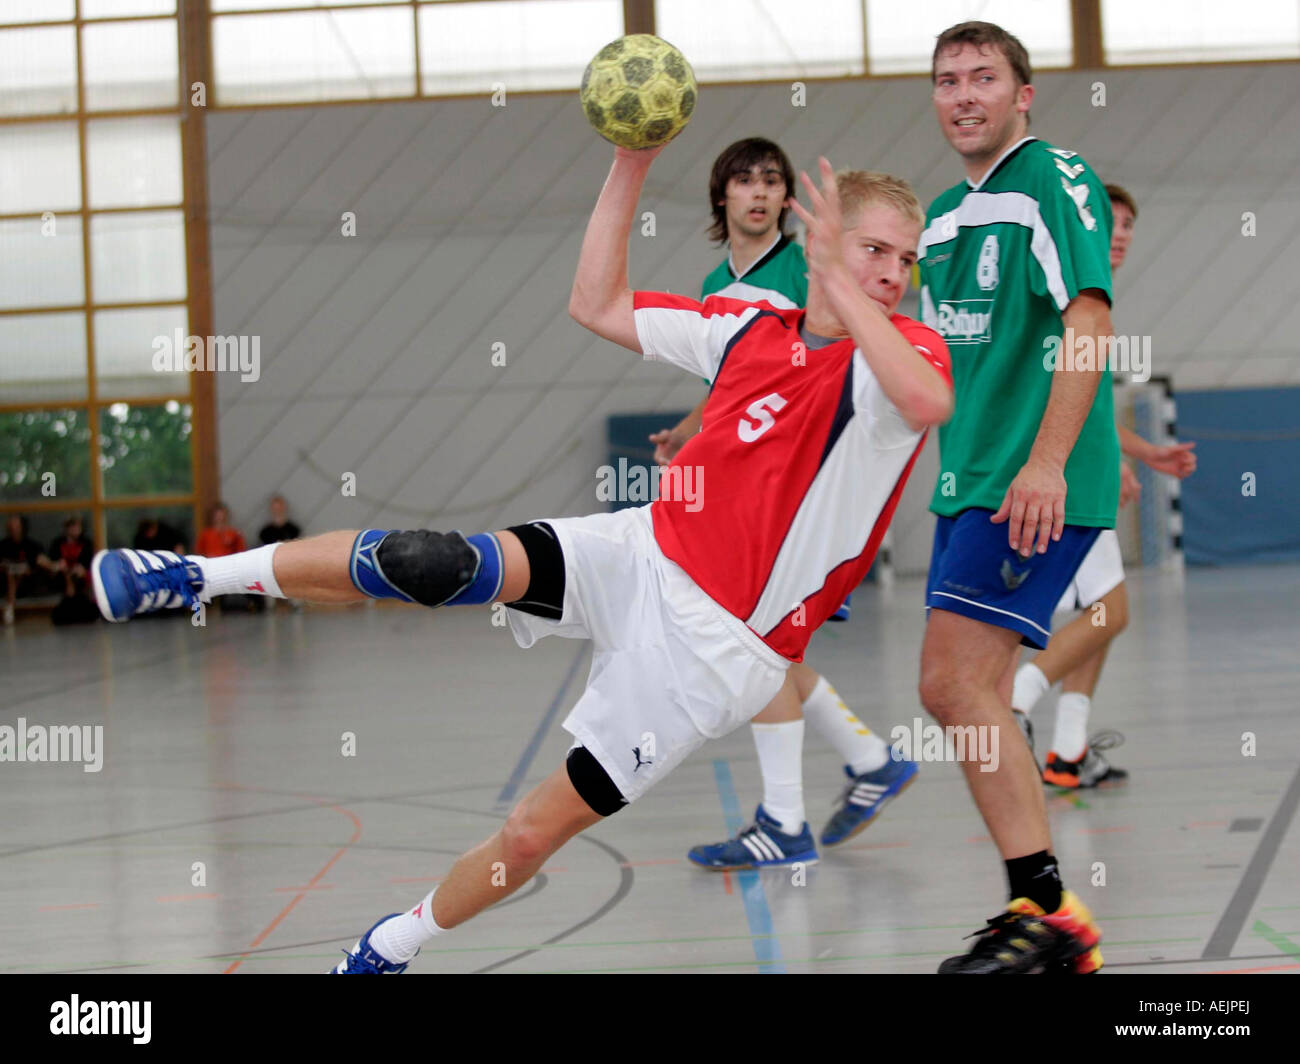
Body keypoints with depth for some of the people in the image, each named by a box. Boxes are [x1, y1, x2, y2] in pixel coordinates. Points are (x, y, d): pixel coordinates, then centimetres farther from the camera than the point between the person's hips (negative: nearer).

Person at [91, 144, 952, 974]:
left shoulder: (899, 350, -9)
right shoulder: (750, 328, 7)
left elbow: (929, 404, -36)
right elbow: (598, 306, 13)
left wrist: (841, 284, -33)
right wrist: (630, 168, 5)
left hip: (714, 644, -4)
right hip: (643, 553, 4)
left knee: (536, 832, 0)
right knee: (440, 567, -22)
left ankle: (389, 949, 24)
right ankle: (201, 576, -6)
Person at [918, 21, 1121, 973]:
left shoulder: (1055, 180, -7)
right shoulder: (944, 213, 19)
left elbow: (1089, 322, -17)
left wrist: (1046, 462, -25)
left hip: (1037, 486, -9)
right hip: (970, 483, 9)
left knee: (958, 682, -15)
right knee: (960, 693, 8)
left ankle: (1050, 917, -10)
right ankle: (1043, 917, 15)